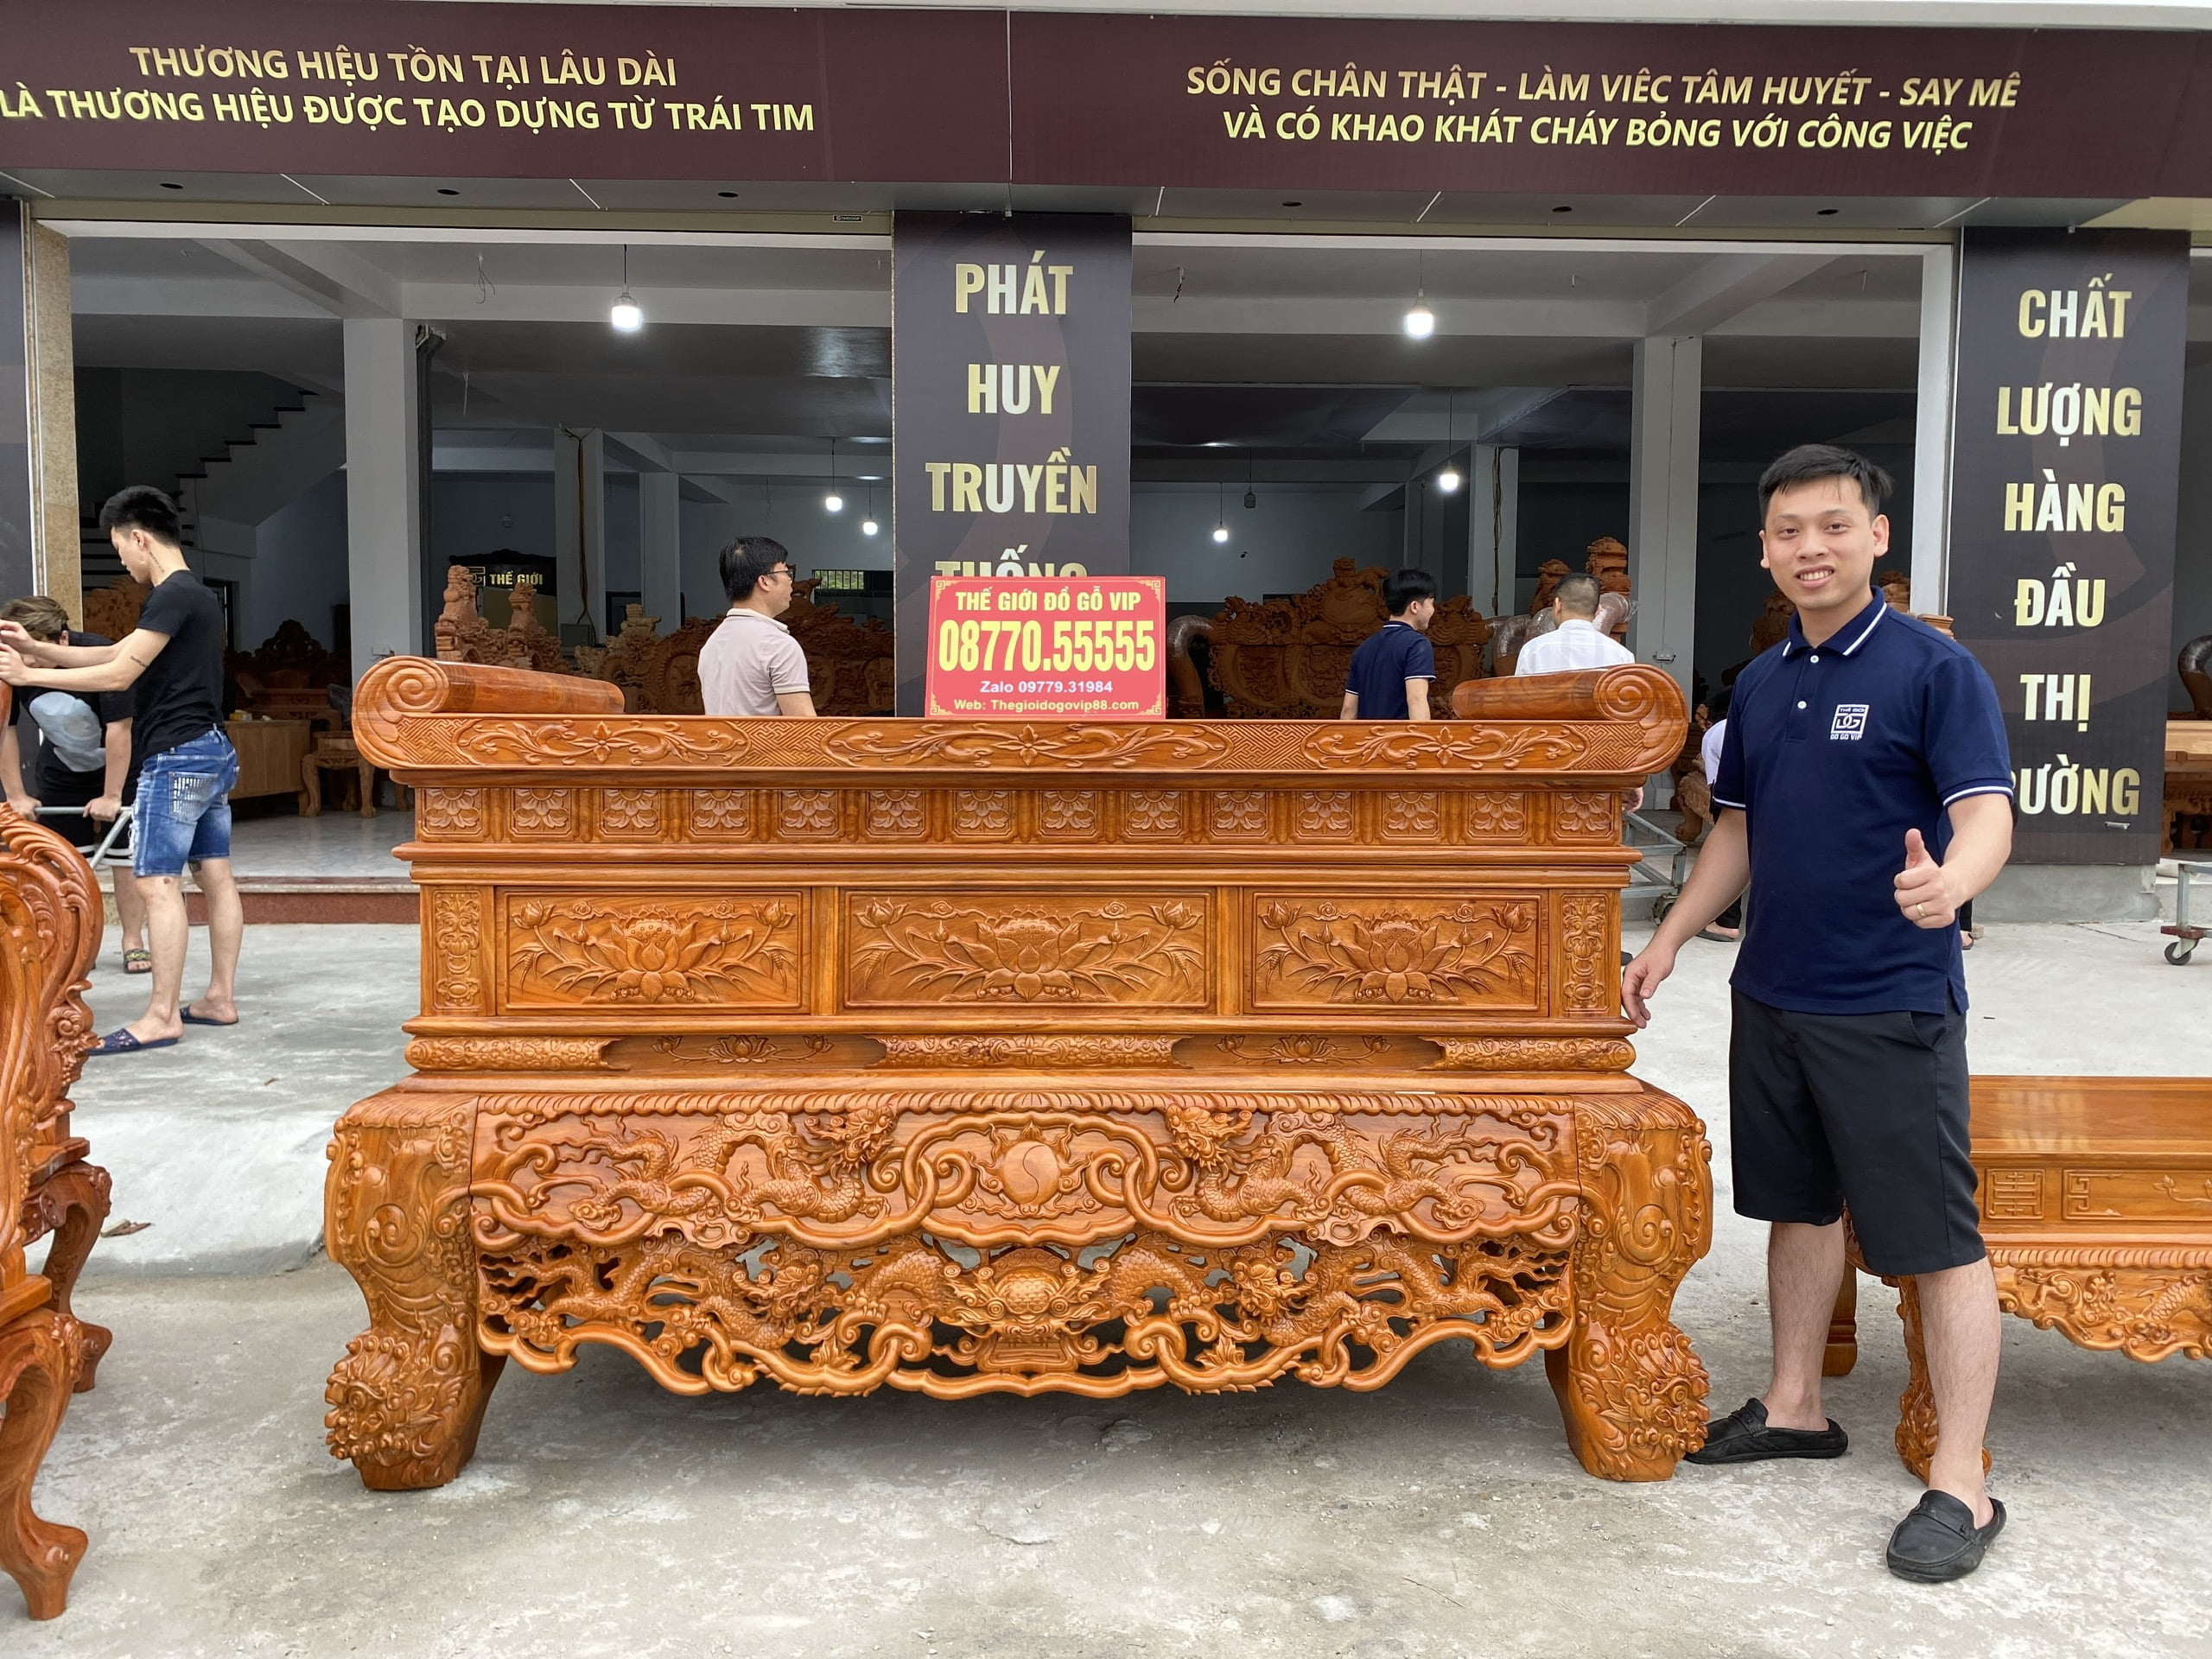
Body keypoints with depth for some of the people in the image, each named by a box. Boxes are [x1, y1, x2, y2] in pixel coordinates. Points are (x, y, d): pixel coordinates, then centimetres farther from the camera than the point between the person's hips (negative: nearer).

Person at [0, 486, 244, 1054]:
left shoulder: (173, 596, -14)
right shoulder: (198, 594, 17)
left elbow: (119, 674, -17)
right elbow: (115, 653, 19)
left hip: (177, 757, -10)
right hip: (212, 751, 10)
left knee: (158, 882, -8)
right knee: (215, 874, 9)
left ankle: (162, 1016, -7)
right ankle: (220, 999, 14)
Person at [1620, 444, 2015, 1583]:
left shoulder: (1932, 668, -9)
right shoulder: (1760, 683, 10)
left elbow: (1987, 819, -17)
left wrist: (1947, 881, -39)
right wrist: (1666, 944, 13)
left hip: (1892, 1008, -6)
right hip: (1772, 996, 7)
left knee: (1935, 1238, 1)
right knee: (1797, 1204, 17)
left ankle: (1961, 1484, 11)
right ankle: (1794, 1407, 33)